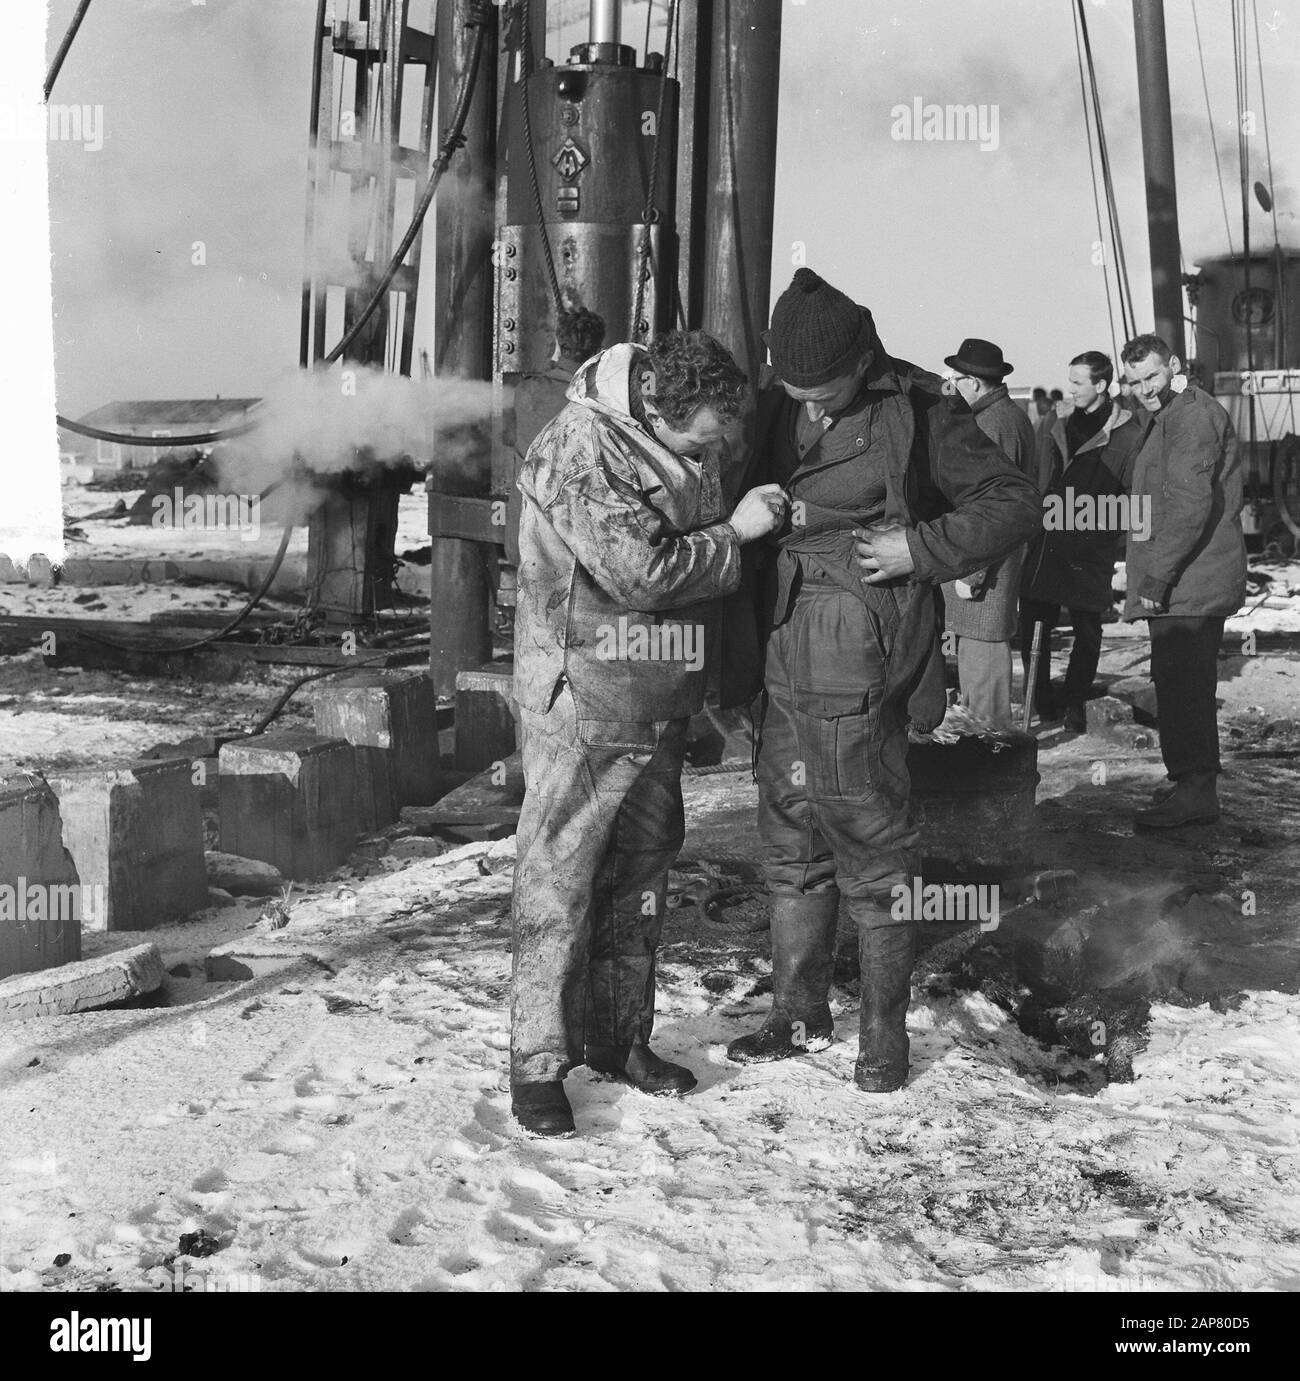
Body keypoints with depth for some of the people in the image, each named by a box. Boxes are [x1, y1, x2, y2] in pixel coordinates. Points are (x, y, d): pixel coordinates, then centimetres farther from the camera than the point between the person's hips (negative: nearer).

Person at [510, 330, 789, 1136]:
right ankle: (539, 1062, 8)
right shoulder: (580, 452, -18)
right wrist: (736, 533, -15)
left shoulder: (692, 449, 6)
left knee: (640, 879, 15)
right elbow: (642, 571, -24)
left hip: (661, 713, 8)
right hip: (582, 708, -8)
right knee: (558, 885, -1)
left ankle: (621, 1037, 29)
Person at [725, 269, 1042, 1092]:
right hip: (785, 661, 6)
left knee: (870, 848, 0)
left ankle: (886, 1030, 13)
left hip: (859, 672, -6)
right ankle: (800, 1015, 26)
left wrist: (921, 548, -13)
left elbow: (1017, 503, -3)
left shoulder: (916, 415, -6)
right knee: (791, 847, 13)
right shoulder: (776, 411, 10)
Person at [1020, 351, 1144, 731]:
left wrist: (1120, 547, -10)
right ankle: (1039, 699, 19)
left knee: (1086, 629, 6)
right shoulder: (1060, 424, 11)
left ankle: (1076, 704, 20)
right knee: (1031, 622, 4)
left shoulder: (1128, 436, -6)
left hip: (1090, 550, -4)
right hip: (1044, 543, 5)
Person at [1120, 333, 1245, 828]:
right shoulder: (1171, 416, 21)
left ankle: (1195, 791, -6)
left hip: (1187, 583, -11)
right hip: (1189, 583, 11)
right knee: (1187, 685, 16)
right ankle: (1195, 780, 25)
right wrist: (1154, 575, 20)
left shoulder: (1193, 416, -14)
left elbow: (1190, 506, -23)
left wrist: (1157, 576, -22)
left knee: (1180, 685, -10)